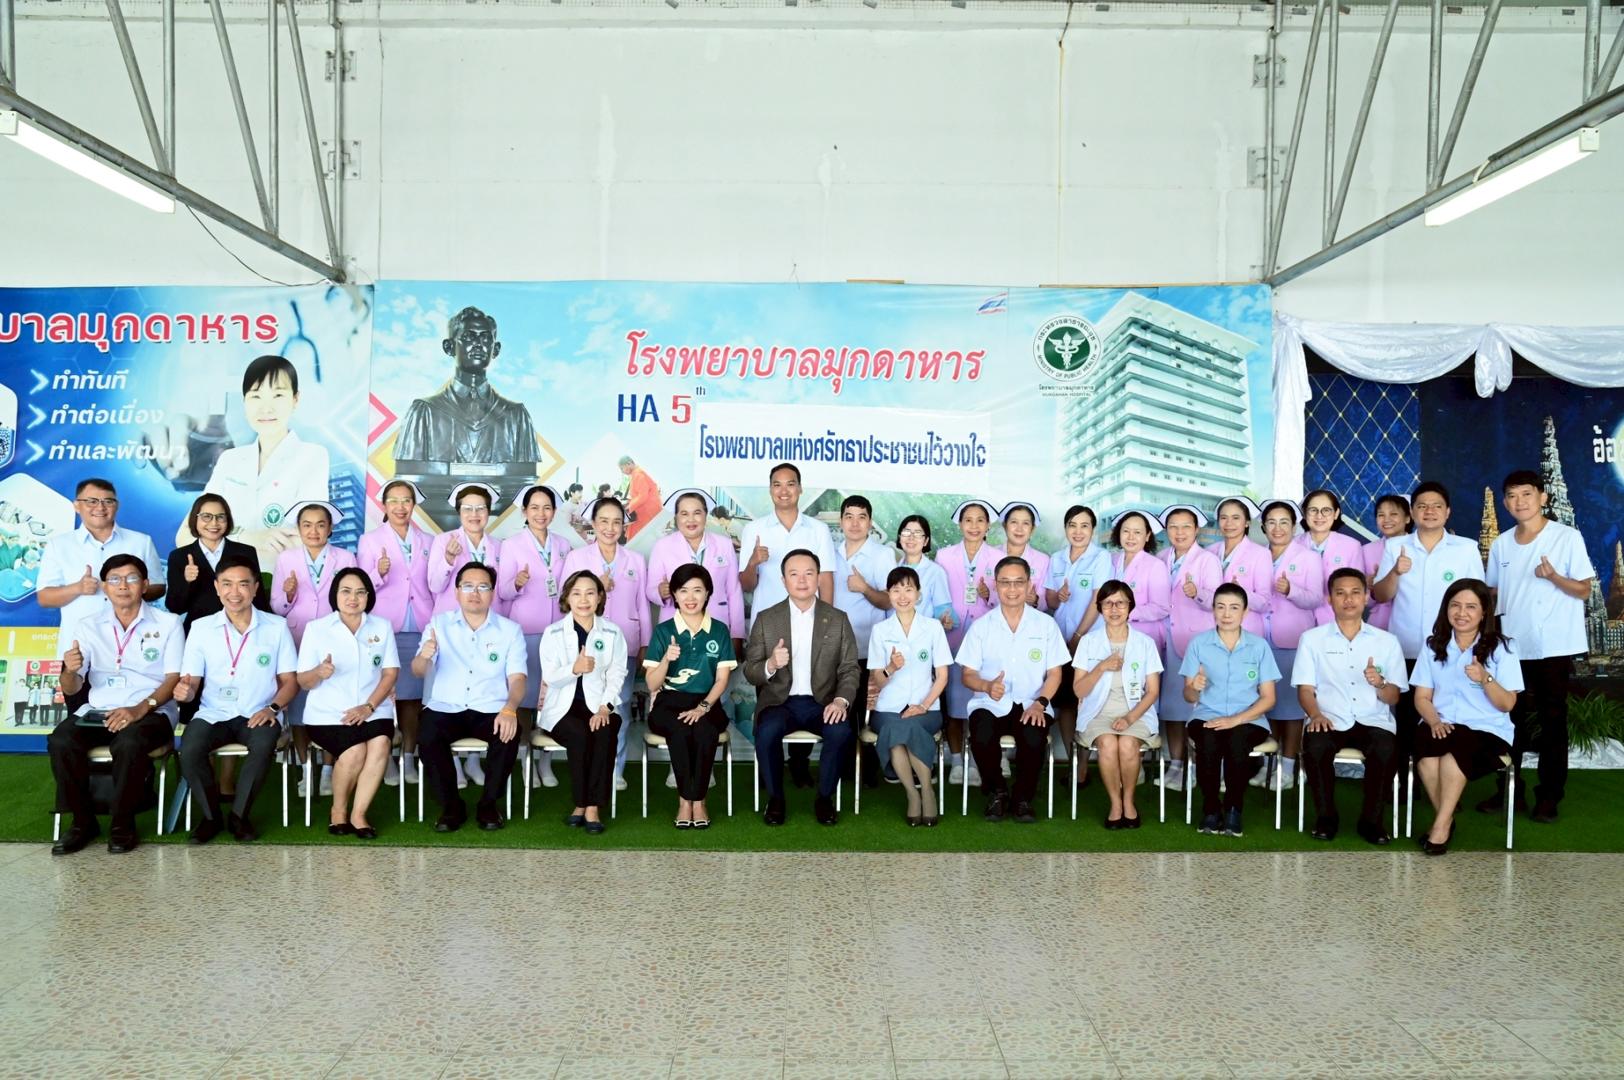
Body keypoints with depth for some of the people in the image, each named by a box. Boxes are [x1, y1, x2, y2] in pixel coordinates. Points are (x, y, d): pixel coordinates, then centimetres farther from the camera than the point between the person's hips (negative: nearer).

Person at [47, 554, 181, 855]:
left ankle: (122, 824, -13)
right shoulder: (88, 627, 11)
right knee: (60, 741, -27)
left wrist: (140, 709, -21)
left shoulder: (167, 624, 4)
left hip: (151, 712, -3)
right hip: (97, 711, 3)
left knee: (129, 744, -35)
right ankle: (82, 820, -7)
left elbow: (173, 679, -4)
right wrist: (70, 671, -16)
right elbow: (71, 690, 9)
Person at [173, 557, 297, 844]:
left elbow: (289, 681, 5)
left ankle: (239, 815, -10)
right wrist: (184, 690, -22)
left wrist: (273, 708, -15)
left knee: (264, 744, -34)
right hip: (214, 713, 1)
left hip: (258, 715, -1)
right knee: (189, 748, -29)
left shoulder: (276, 626, 3)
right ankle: (212, 815, -4)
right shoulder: (201, 627, 5)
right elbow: (190, 683, 3)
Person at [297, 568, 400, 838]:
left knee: (380, 744, -30)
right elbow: (303, 682, 2)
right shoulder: (316, 628, 4)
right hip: (328, 713, -2)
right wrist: (319, 673, -23)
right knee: (355, 751, -28)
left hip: (373, 710, 2)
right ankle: (339, 811, -1)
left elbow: (390, 673, 4)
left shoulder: (382, 626, 11)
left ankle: (358, 814, -16)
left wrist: (369, 706, -11)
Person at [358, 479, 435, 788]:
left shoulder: (427, 542, 13)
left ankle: (409, 758, 13)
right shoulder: (369, 541, 6)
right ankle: (386, 760, 5)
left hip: (419, 630, 2)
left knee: (413, 696, 4)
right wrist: (379, 573, -20)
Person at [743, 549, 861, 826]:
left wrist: (841, 700, -17)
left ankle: (825, 797, -6)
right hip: (779, 702, 0)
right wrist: (770, 665, -20)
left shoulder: (838, 619, 7)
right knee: (767, 731, -32)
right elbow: (750, 672, 3)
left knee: (841, 731, -30)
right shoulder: (766, 619, 5)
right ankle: (775, 798, -8)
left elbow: (849, 668, 3)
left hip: (822, 703, 0)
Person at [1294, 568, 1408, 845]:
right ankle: (1326, 817, -11)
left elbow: (1393, 698, 9)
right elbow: (1305, 689, 5)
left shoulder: (1387, 641, 13)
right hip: (1329, 720, -1)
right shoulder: (1312, 639, 11)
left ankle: (1371, 819, -11)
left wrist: (1379, 684, -15)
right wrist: (1316, 715, -17)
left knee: (1386, 749, -33)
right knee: (1315, 746, -34)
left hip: (1373, 721, 1)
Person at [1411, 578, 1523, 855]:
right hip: (1441, 726, 2)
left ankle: (1441, 825, -21)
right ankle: (1446, 817, -12)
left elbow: (1507, 704, -2)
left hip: (1487, 730, -2)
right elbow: (1422, 697, 7)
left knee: (1454, 751, -35)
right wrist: (1435, 721, -13)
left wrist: (1485, 679, -21)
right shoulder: (1434, 646, 11)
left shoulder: (1501, 648, 2)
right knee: (1426, 751, -33)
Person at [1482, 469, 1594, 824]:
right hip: (1512, 646, 4)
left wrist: (1554, 576, -23)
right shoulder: (1500, 544, 7)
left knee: (1552, 721, 3)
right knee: (1510, 719, 9)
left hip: (1554, 647, -4)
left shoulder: (1568, 537, -6)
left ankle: (1549, 797, 11)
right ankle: (1508, 789, 19)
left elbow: (1584, 590, -5)